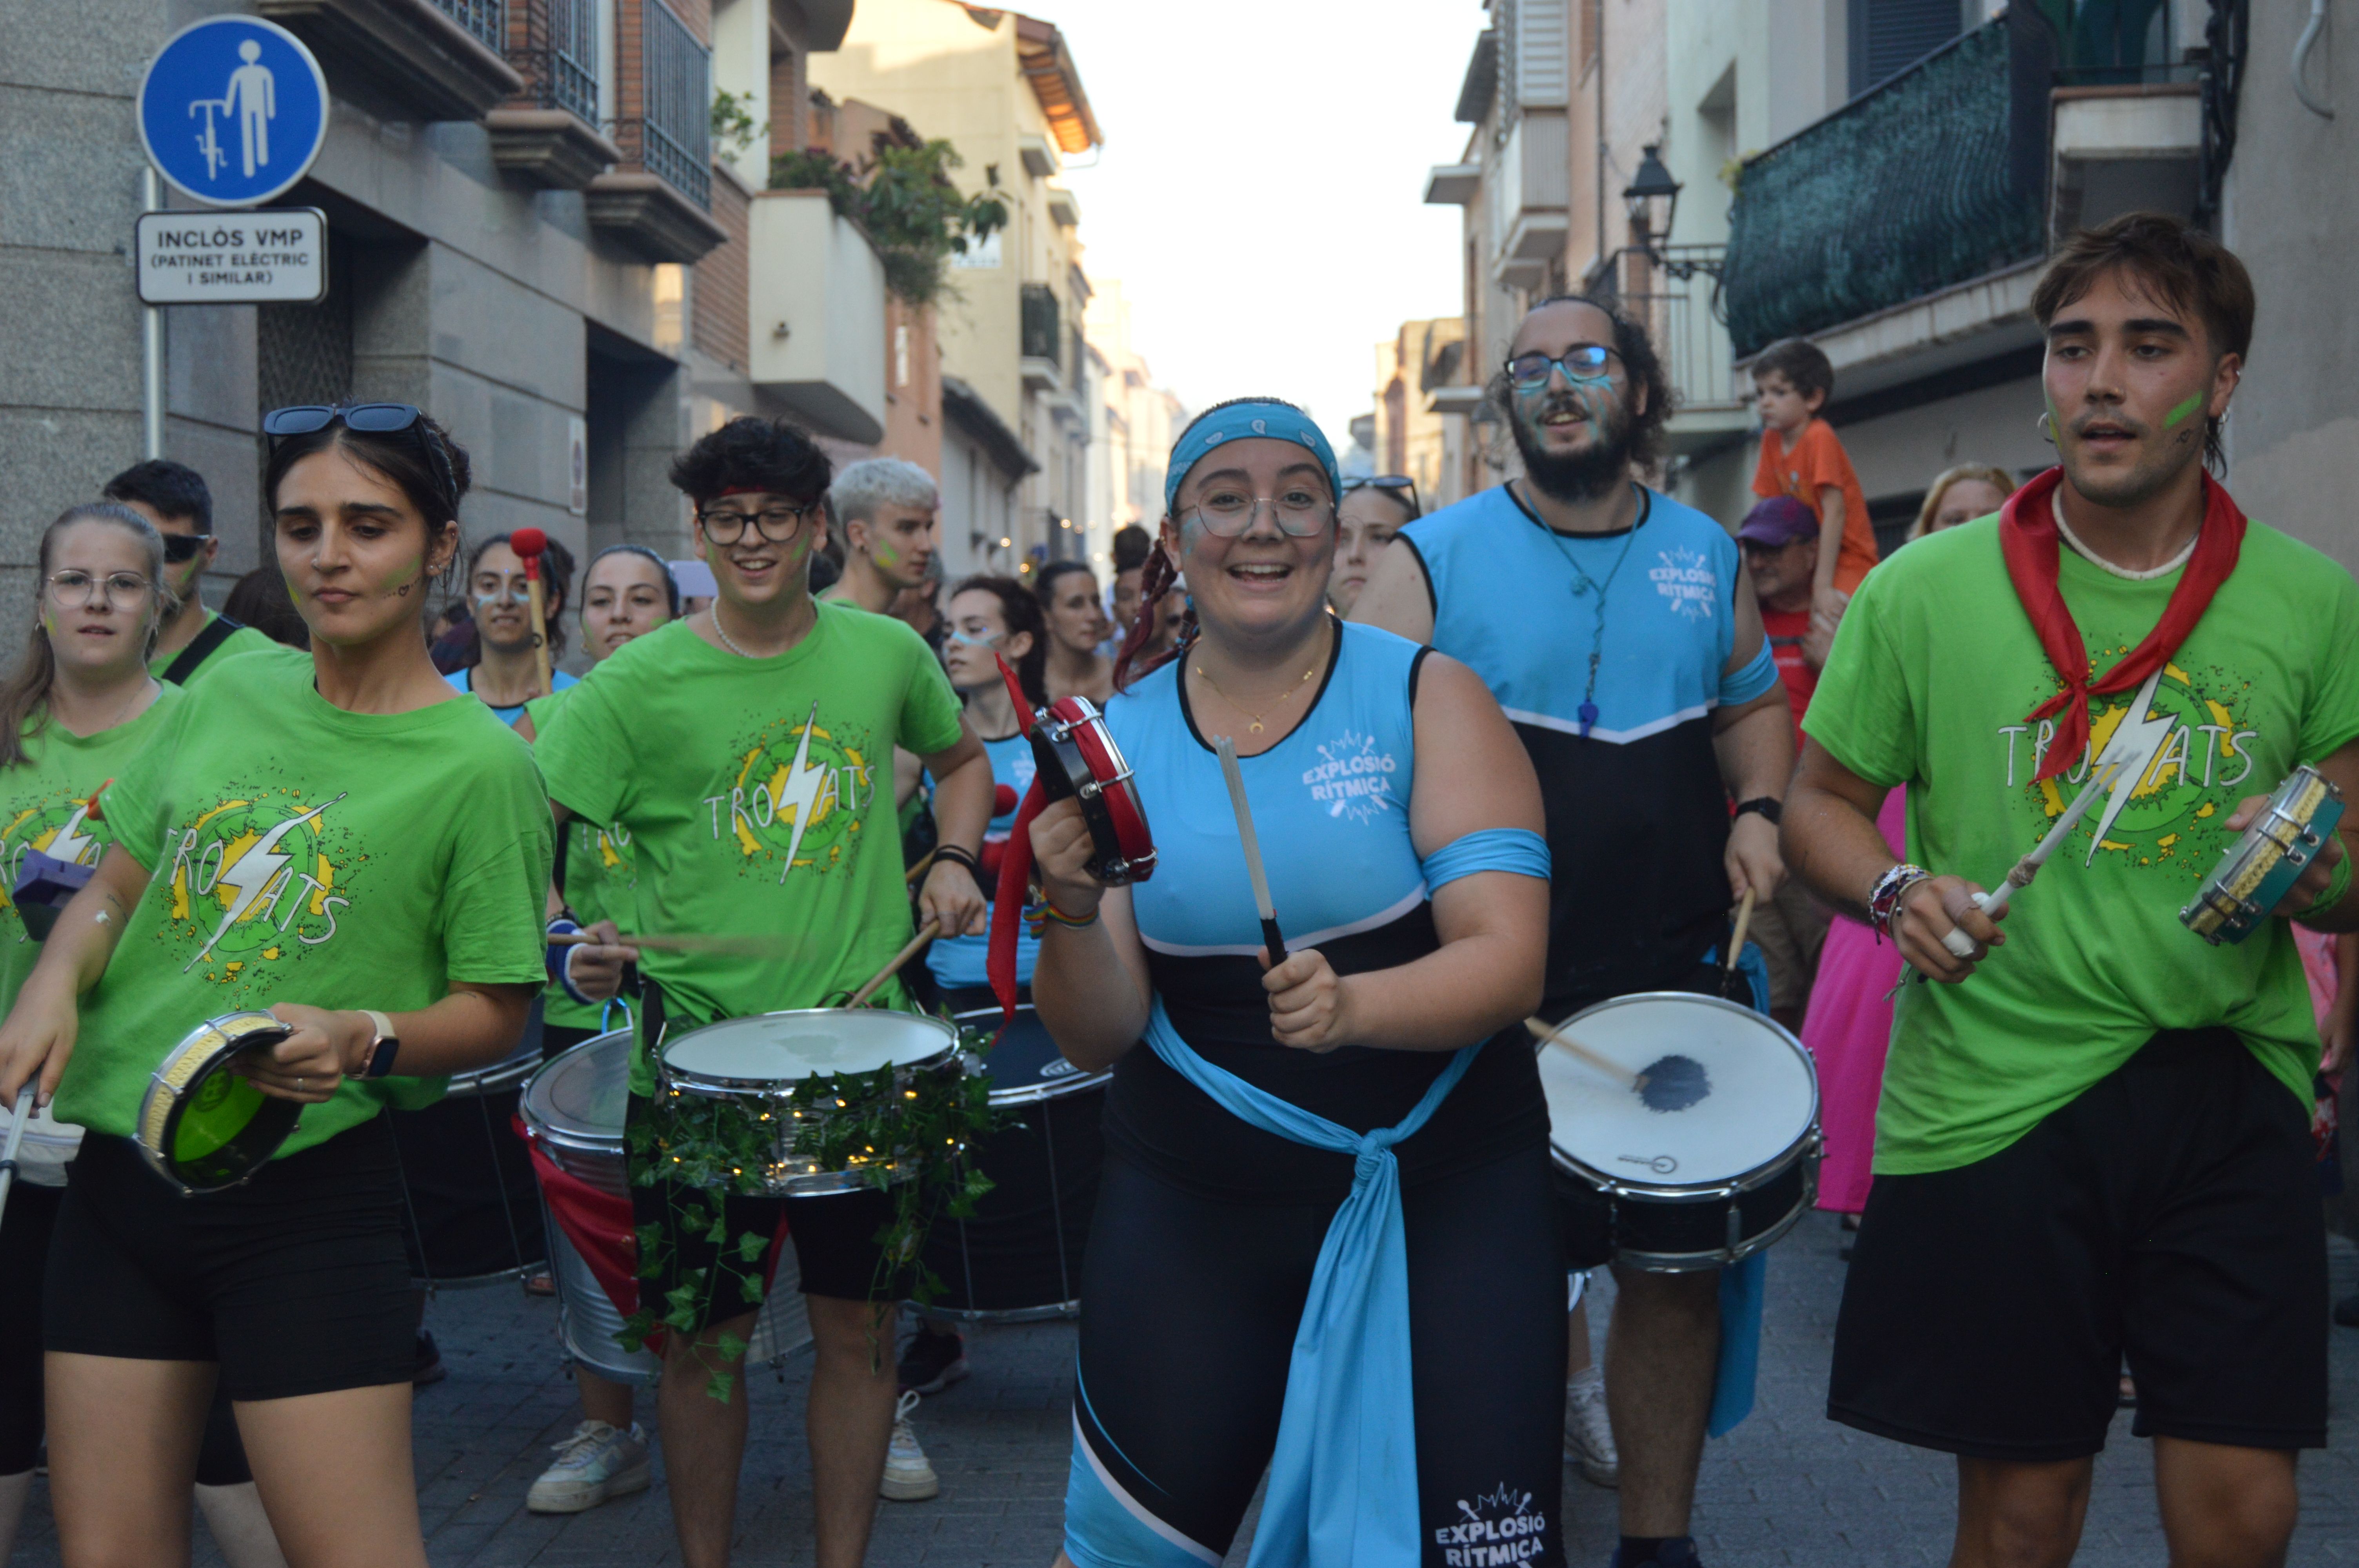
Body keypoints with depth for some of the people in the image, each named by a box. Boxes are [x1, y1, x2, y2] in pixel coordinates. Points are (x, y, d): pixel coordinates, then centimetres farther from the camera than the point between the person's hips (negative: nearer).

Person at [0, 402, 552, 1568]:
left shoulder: (479, 763, -8)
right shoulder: (227, 698, 8)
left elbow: (493, 1012, -5)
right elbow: (116, 883, 16)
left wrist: (362, 1040, -23)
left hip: (307, 1201, -5)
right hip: (117, 1171, 5)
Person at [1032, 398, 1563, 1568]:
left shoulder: (1423, 696, -6)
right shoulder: (1122, 734, 0)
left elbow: (1507, 959, -15)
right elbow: (1096, 1040, -3)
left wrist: (1352, 1005, -34)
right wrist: (1072, 913, -23)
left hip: (1439, 1195, -2)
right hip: (1190, 1208, 2)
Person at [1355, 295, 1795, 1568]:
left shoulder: (1706, 554, 10)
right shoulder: (1434, 558, -3)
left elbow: (1753, 703, 24)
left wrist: (1758, 810, 3)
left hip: (1675, 981, 3)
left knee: (1679, 1263, 9)